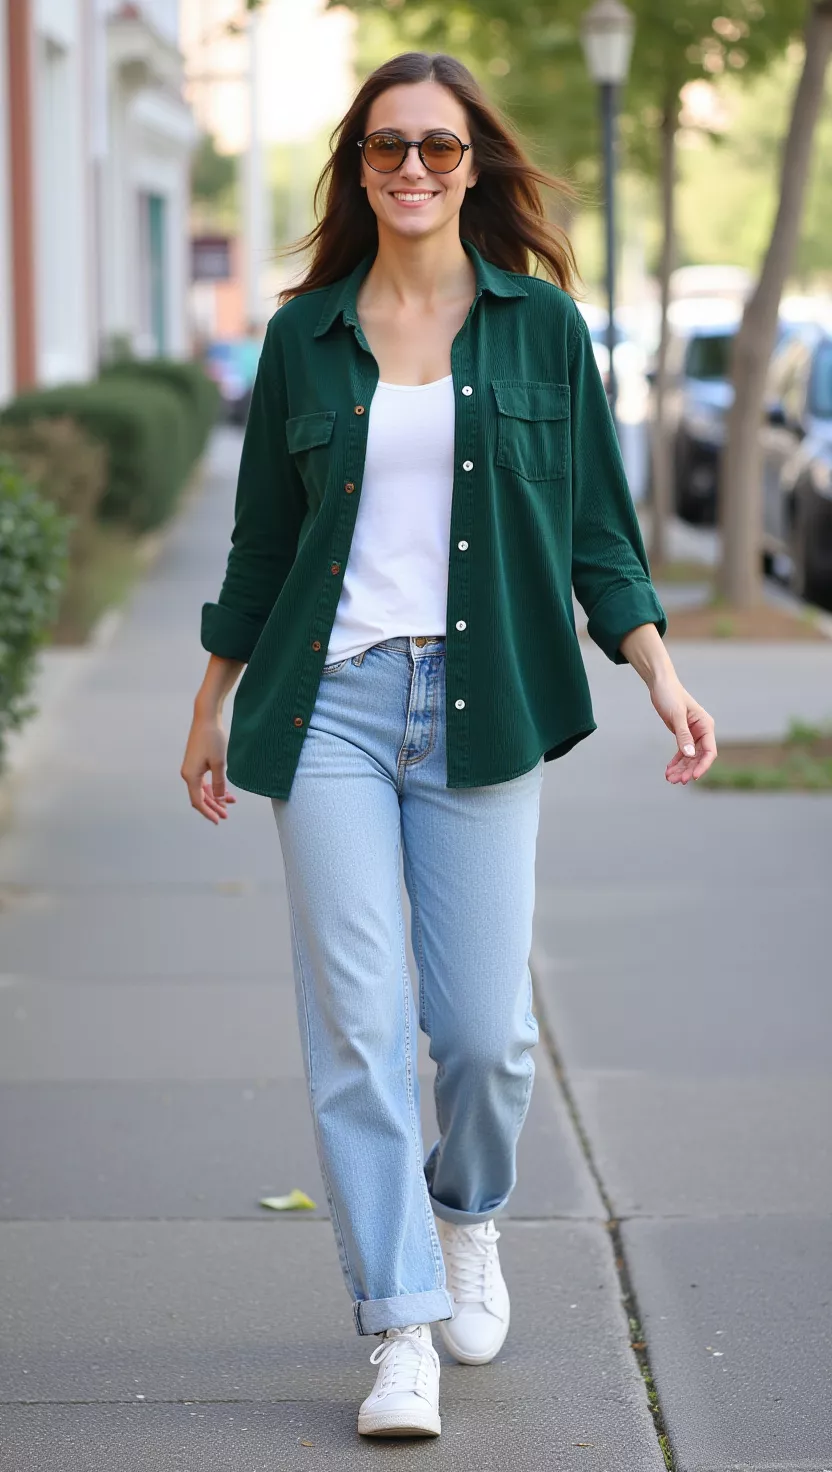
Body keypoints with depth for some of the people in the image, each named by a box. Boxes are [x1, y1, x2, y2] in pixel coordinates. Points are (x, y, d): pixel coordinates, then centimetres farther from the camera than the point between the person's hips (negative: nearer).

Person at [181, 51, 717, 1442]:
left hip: (480, 704, 0)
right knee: (356, 1024, -5)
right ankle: (402, 1328, 2)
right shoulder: (304, 335, 7)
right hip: (331, 700, 0)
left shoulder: (540, 324, 6)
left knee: (486, 1026, -1)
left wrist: (661, 674, -3)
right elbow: (261, 537, 14)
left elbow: (596, 525, 8)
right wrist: (210, 709, 17)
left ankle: (468, 1217, 32)